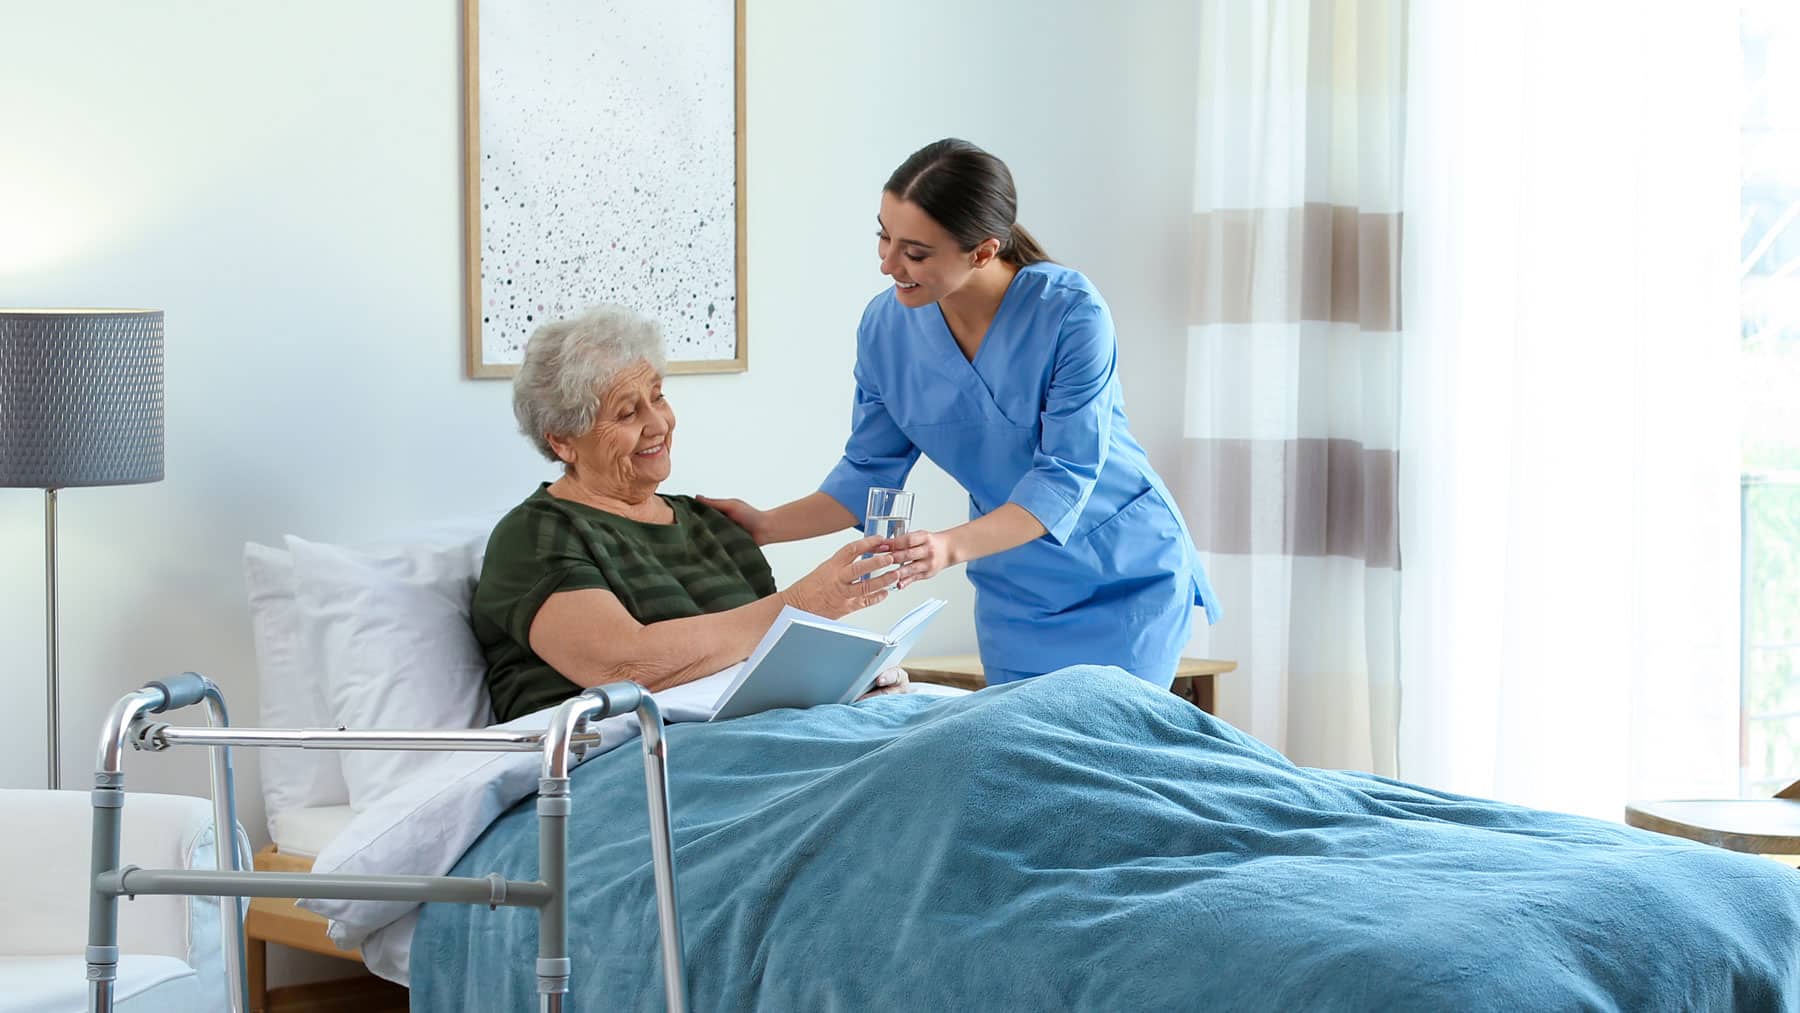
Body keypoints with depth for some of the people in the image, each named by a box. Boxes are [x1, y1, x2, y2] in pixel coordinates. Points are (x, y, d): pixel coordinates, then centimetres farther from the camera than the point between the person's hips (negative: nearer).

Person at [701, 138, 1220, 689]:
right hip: (1016, 594, 4)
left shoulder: (1071, 312, -23)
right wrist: (766, 526, -13)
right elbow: (869, 472, 0)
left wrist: (952, 546, -39)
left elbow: (1065, 476, -26)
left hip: (1126, 578, -4)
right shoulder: (885, 325, -10)